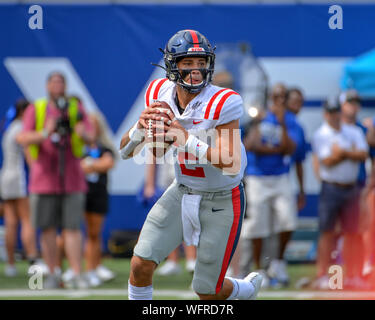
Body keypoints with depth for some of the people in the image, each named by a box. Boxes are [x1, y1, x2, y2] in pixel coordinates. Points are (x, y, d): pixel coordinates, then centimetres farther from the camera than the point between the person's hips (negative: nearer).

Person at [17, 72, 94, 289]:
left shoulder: (77, 109, 4)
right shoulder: (35, 110, 3)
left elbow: (91, 139, -5)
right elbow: (25, 139, -8)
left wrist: (83, 134, -29)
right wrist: (45, 133, -28)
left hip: (72, 179, -1)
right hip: (44, 179, 1)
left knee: (72, 228, -6)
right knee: (48, 228, 3)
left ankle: (77, 276, -10)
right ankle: (52, 275, 10)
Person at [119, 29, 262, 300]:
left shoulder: (222, 103, -25)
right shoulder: (160, 95, -9)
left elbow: (233, 166, -31)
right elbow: (126, 151, -6)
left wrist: (188, 141, -43)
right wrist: (140, 128, -29)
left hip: (221, 202, -4)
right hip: (182, 193, 4)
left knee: (207, 291, 5)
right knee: (141, 265, -10)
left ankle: (248, 288, 38)